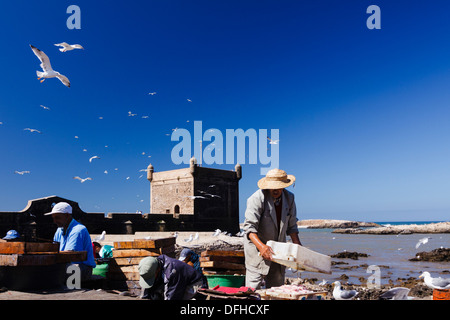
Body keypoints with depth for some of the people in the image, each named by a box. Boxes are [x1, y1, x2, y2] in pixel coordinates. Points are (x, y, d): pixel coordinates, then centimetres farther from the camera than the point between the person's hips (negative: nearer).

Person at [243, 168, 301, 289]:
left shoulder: (289, 198, 0)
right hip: (257, 246, -5)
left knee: (277, 289, 10)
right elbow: (249, 226, -23)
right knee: (254, 288, -9)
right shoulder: (257, 199, -18)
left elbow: (291, 225, 9)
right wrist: (261, 246, -37)